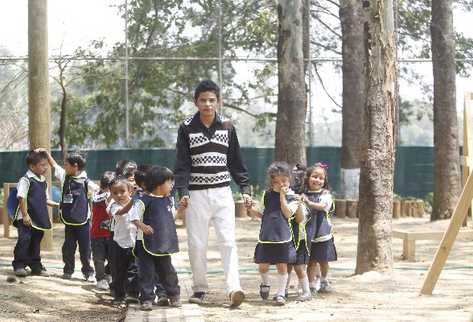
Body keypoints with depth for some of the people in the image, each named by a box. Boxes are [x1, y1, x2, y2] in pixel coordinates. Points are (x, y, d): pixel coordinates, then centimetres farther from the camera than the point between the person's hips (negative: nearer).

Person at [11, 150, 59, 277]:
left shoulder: (43, 181, 12)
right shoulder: (26, 180, -13)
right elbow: (22, 198, -17)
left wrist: (56, 204, 7)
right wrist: (25, 215, -20)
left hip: (38, 218, 7)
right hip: (26, 219, -7)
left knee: (36, 241, 14)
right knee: (24, 239, -10)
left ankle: (36, 266, 23)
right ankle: (18, 265, 0)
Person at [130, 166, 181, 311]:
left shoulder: (168, 200, 10)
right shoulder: (144, 200, -12)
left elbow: (173, 216, 24)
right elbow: (134, 216, -14)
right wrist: (142, 226, -27)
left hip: (164, 244, 6)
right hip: (146, 243, -5)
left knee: (167, 270, 14)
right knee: (147, 272, -1)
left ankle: (174, 295, 26)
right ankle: (147, 298, 6)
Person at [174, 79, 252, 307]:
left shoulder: (227, 127, 6)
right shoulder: (187, 128, 0)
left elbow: (236, 162, 11)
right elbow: (182, 164, -2)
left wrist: (245, 189, 5)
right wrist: (182, 192, -13)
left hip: (222, 192, 1)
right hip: (197, 193, -1)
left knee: (228, 241, -8)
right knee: (196, 244, 3)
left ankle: (234, 289, -15)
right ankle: (199, 289, 16)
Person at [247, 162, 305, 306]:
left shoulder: (292, 197, 0)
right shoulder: (268, 194, 11)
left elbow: (288, 213, -15)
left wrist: (282, 196, -15)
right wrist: (253, 211, 3)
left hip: (283, 237, -3)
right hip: (266, 236, 3)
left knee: (282, 266, 0)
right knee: (263, 265, 3)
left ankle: (281, 293, 10)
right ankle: (265, 284, 32)